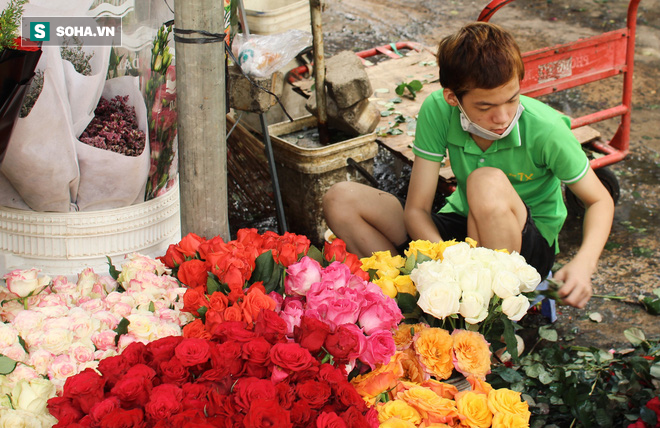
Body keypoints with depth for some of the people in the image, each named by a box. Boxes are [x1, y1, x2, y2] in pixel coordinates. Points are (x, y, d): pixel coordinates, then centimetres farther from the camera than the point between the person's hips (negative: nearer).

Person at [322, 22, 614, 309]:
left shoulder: (545, 129, -24)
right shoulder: (437, 111, -18)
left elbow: (600, 200, -9)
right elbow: (416, 210, -15)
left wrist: (583, 263, -31)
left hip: (529, 245, -3)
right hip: (462, 232, 3)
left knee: (488, 182, -38)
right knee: (340, 200, -14)